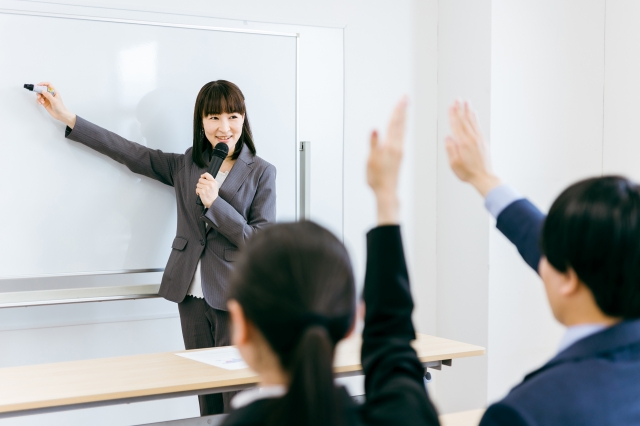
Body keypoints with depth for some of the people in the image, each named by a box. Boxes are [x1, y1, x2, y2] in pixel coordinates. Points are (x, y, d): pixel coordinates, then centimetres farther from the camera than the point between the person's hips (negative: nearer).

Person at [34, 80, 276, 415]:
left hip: (235, 299, -4)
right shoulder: (185, 165, 10)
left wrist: (215, 202, -15)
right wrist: (67, 117, 11)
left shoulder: (261, 173, -2)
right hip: (192, 296, 4)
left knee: (236, 400, -5)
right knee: (206, 401, 9)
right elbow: (131, 153, 11)